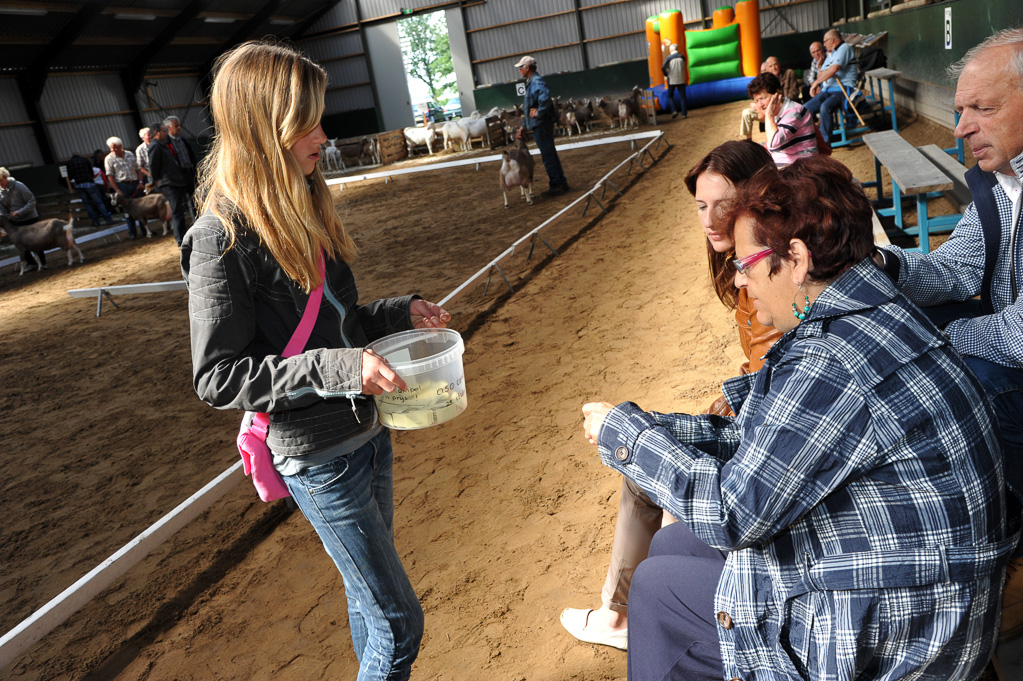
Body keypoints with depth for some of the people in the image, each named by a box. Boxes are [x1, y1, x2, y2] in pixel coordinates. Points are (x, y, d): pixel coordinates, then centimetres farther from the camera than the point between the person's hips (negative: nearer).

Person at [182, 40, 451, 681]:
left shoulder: (300, 208, 5)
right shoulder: (223, 238, -20)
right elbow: (218, 376, -19)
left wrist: (398, 313, 3)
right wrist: (333, 368, -28)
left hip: (366, 431, 8)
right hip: (319, 460, -8)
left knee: (369, 595, 24)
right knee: (398, 622, 3)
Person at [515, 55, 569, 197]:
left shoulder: (536, 81, -15)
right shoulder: (531, 82, 18)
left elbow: (545, 96, -34)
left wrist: (539, 112, -23)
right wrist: (525, 126, 20)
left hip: (541, 125, -10)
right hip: (540, 126, 10)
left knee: (548, 156, -6)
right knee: (551, 155, 15)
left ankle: (556, 186, -1)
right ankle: (561, 183, 22)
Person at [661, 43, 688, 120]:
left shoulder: (669, 57, -9)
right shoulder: (682, 57, 0)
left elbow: (663, 68, -19)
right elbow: (684, 68, 8)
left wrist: (666, 75, -3)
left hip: (672, 80, -2)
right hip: (681, 80, 2)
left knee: (670, 96, 13)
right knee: (682, 96, 8)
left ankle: (674, 110, -7)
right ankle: (683, 113, 6)